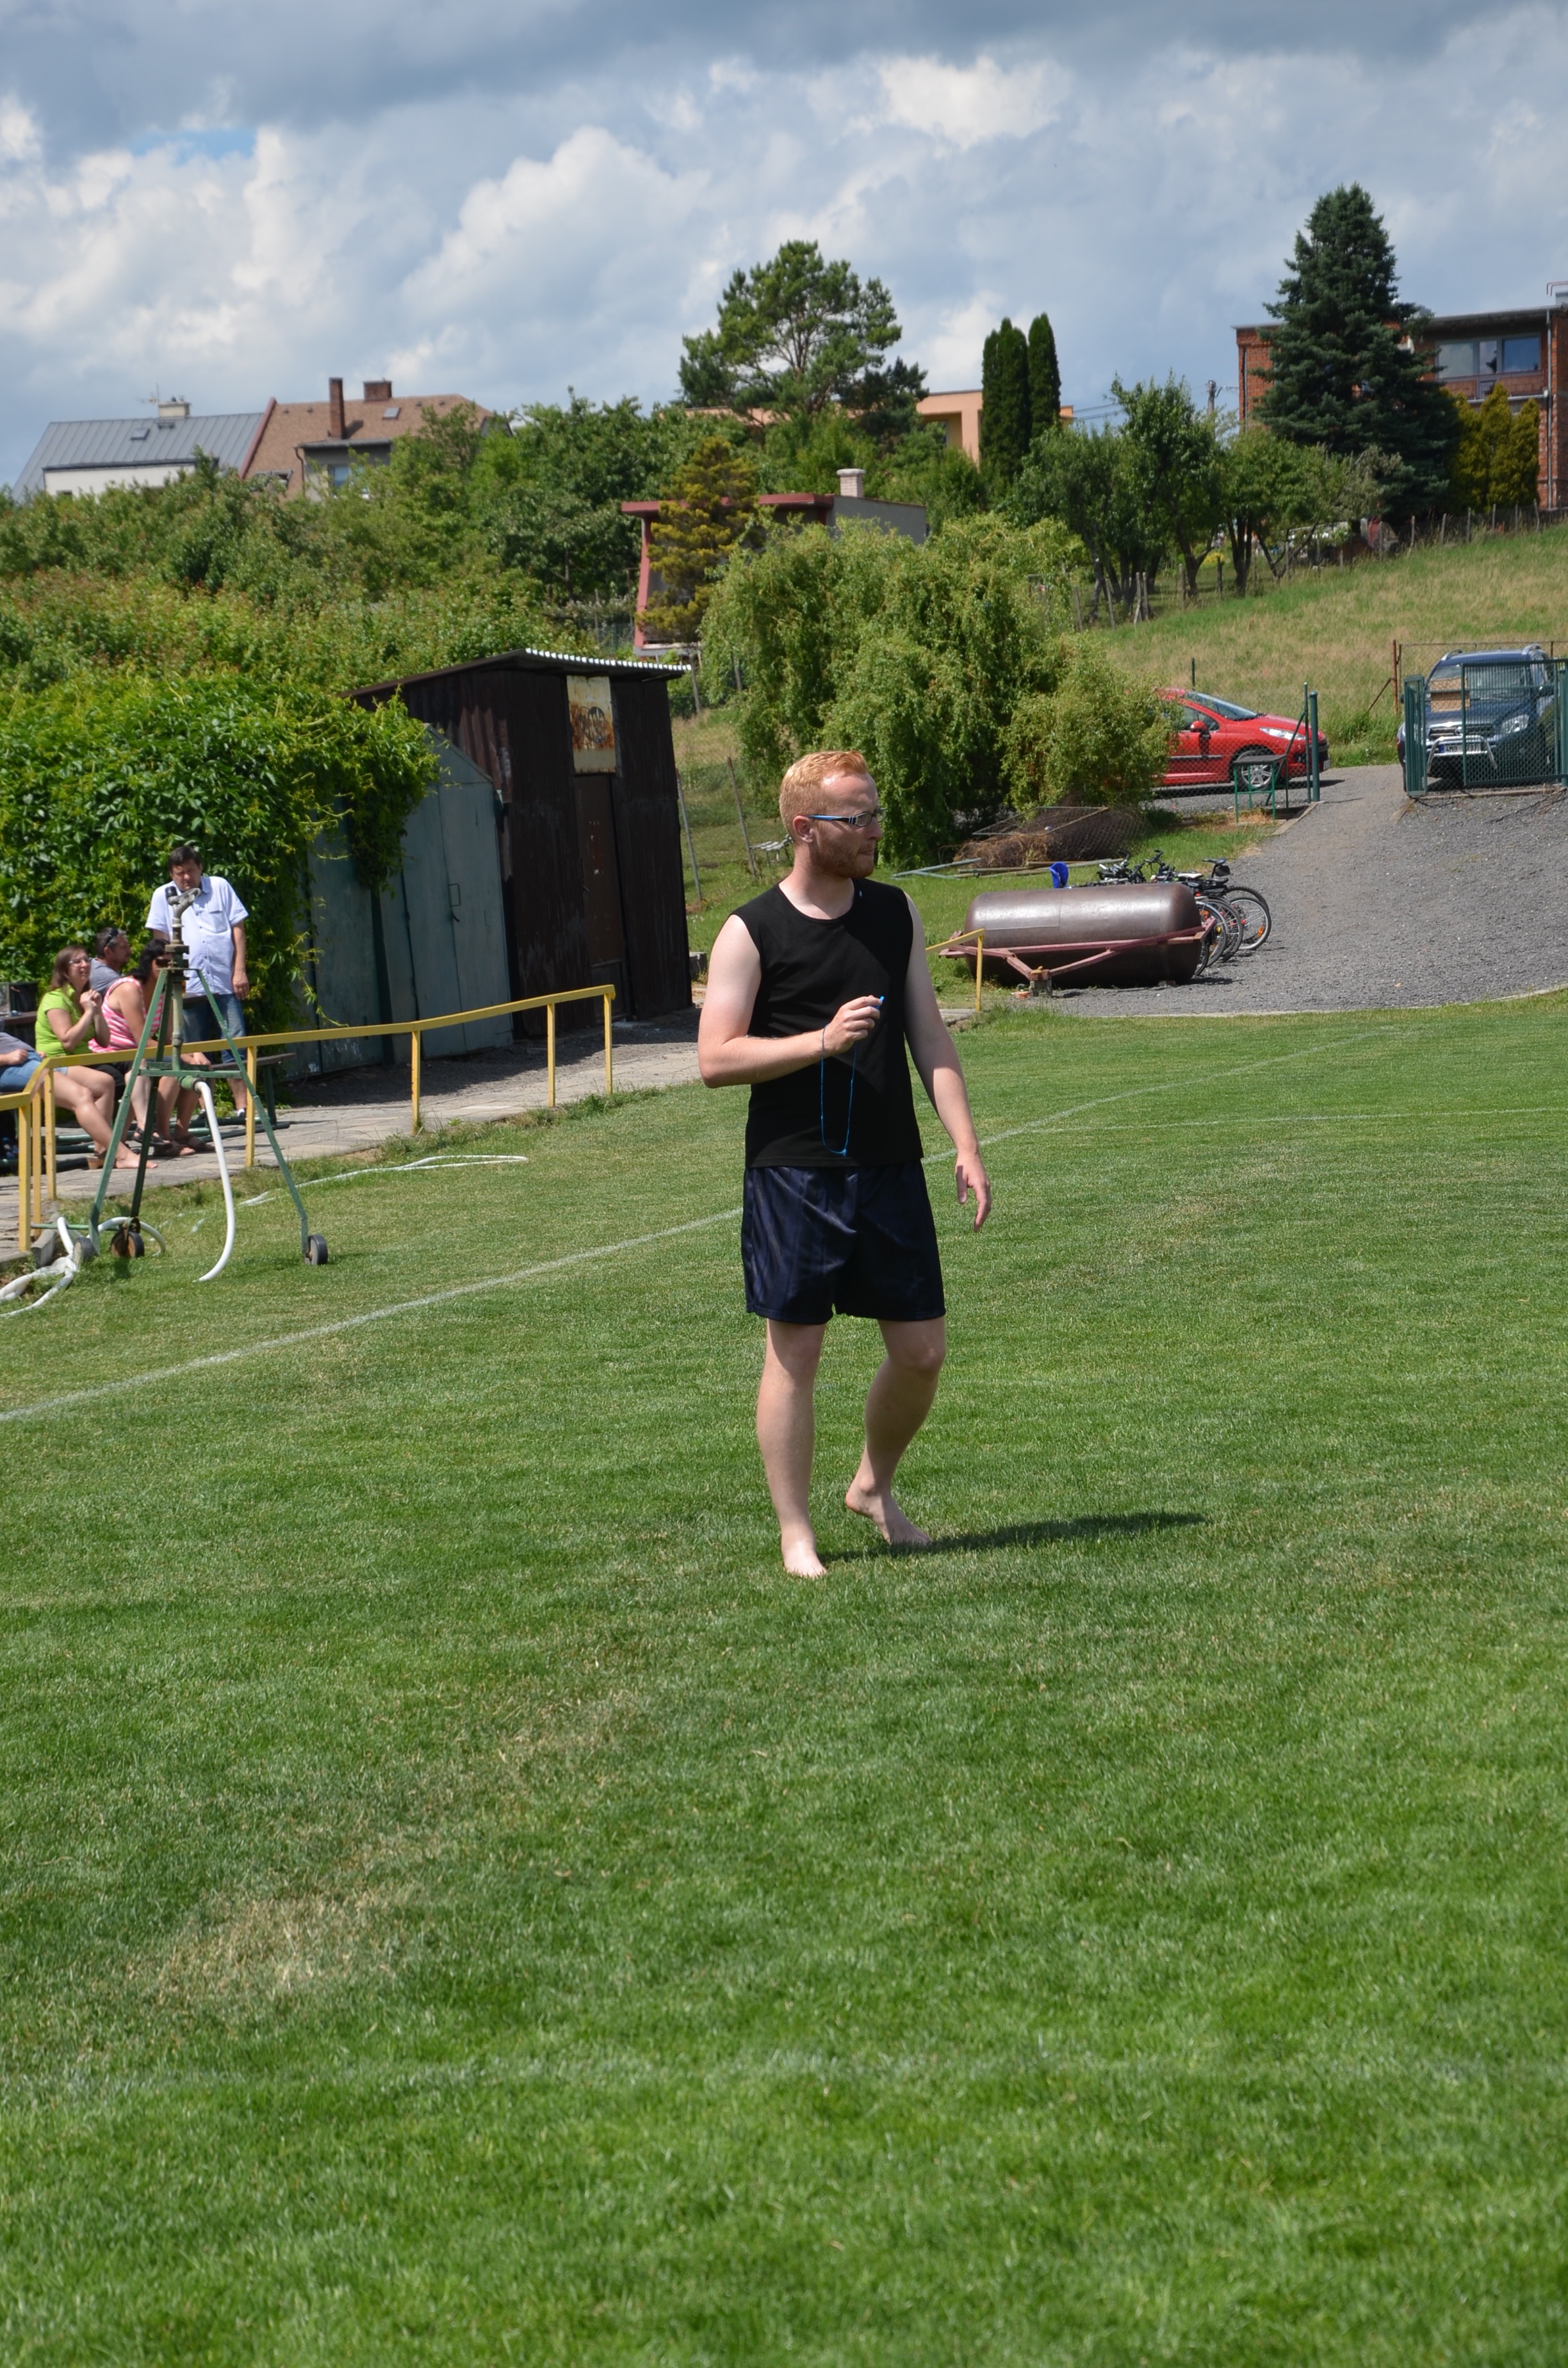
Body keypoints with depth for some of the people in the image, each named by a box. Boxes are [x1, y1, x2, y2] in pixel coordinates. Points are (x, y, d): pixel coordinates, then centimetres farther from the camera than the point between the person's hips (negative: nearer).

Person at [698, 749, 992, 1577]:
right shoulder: (750, 933, -5)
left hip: (890, 1168, 4)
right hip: (793, 1174, -4)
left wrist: (967, 1147, 3)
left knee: (922, 1350, 6)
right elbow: (715, 1059, -9)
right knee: (795, 1350, 0)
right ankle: (796, 1535, 10)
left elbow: (929, 1037, 11)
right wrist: (822, 1041, -19)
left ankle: (874, 1486, 31)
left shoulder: (896, 915, 10)